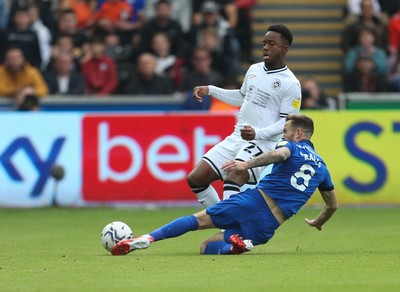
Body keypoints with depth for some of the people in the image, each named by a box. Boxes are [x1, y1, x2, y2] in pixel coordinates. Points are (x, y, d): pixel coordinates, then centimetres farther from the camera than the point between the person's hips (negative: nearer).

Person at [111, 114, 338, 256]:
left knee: (199, 219, 1)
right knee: (206, 247, 9)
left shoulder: (292, 146, 7)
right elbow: (333, 204, 36)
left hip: (256, 200, -4)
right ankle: (236, 245, -25)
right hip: (269, 226, 4)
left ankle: (149, 238, -21)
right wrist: (318, 222, 54)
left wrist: (246, 164, -25)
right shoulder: (321, 166, 24)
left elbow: (279, 154, -20)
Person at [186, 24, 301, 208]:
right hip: (236, 138, 8)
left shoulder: (291, 84, -10)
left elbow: (287, 122, -13)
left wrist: (258, 133, -27)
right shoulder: (254, 70, 12)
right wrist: (210, 90, 20)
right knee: (195, 179, 0)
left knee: (233, 177, -34)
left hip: (263, 143, -8)